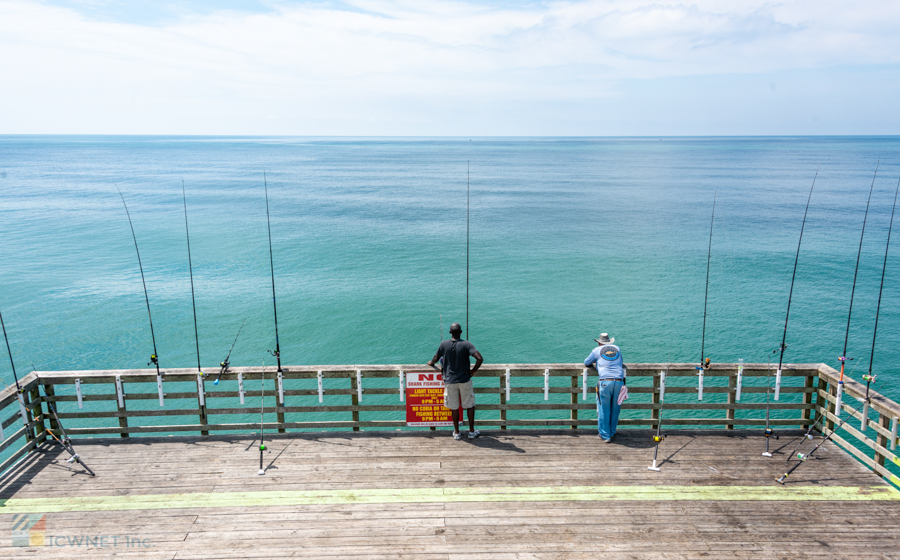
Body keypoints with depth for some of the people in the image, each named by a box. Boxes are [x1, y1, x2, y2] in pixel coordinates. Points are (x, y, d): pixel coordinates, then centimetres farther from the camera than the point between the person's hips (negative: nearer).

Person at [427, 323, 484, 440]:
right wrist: (473, 370, -4)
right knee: (470, 405, 13)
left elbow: (435, 359, 10)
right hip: (464, 380, -1)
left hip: (450, 381, 1)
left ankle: (456, 433, 18)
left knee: (454, 407, 11)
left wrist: (431, 363, 32)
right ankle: (472, 431, 20)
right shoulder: (466, 344, -10)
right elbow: (480, 358, -21)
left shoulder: (444, 344, -4)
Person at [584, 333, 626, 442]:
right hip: (619, 382, 3)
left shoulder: (597, 350, 12)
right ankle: (612, 433, 26)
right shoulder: (617, 349, 21)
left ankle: (605, 436, 8)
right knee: (615, 409, 15)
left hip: (605, 382, -3)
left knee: (603, 410, 5)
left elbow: (586, 363, 25)